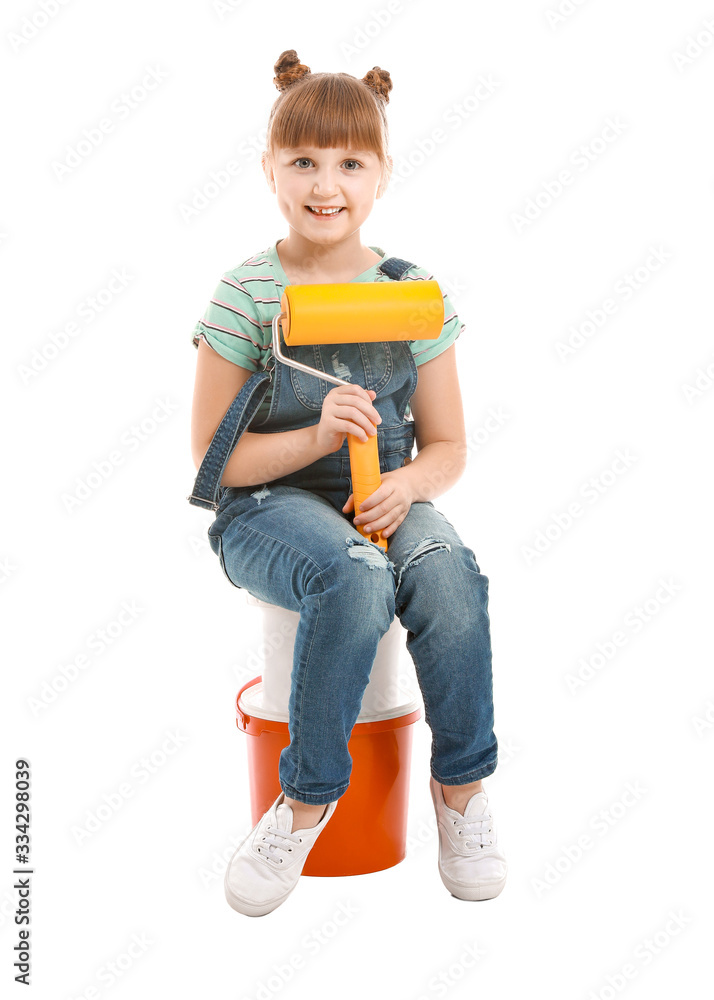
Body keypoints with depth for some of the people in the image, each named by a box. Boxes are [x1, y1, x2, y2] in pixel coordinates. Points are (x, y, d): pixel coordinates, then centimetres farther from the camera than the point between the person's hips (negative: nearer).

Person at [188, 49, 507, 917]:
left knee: (446, 571, -30)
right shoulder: (246, 296, -2)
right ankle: (310, 797, -12)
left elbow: (447, 446, 9)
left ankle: (462, 788, -6)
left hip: (382, 501, 3)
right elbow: (213, 454, -3)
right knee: (356, 579, -34)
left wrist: (406, 486, -14)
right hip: (268, 508, -2)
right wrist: (317, 437, -18)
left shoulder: (414, 293, 5)